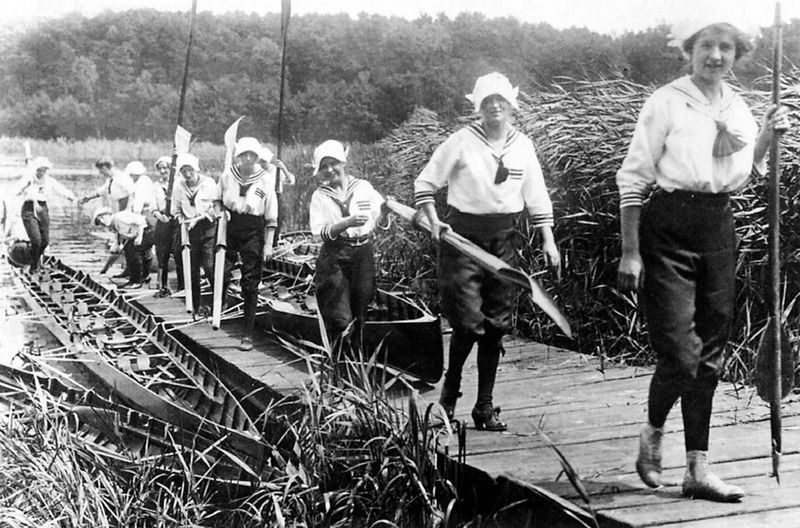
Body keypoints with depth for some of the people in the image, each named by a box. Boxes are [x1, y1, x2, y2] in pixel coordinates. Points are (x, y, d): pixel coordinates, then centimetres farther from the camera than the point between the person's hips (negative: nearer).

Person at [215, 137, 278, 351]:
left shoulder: (264, 181, -6)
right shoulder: (227, 175, -1)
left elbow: (271, 218, -2)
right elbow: (217, 199, 18)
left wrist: (268, 244, -6)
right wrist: (219, 211, -3)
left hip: (253, 232, -2)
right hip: (229, 228, 2)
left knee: (250, 283, 1)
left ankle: (248, 334, 8)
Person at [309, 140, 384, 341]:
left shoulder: (363, 187, 7)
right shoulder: (320, 196, 3)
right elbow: (319, 232, -9)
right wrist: (349, 222, -20)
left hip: (363, 254, 2)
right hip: (334, 257, -2)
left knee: (360, 314, 6)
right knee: (340, 319, -9)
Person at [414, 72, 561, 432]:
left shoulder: (523, 146, 8)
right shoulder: (461, 142, -3)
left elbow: (537, 199, 13)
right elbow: (424, 184, 1)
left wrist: (548, 241, 6)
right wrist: (434, 221, -12)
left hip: (503, 240, 4)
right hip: (462, 238, -4)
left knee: (496, 325, 4)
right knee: (468, 322, -10)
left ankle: (485, 406, 14)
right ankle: (449, 395, 14)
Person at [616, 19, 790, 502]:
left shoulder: (738, 108, 11)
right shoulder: (666, 102, -6)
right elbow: (632, 178, -6)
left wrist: (767, 136, 4)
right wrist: (630, 252, -10)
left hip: (719, 230, 6)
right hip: (668, 230, -6)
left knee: (709, 357, 7)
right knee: (680, 354, -10)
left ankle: (698, 469, 16)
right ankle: (653, 434, 20)